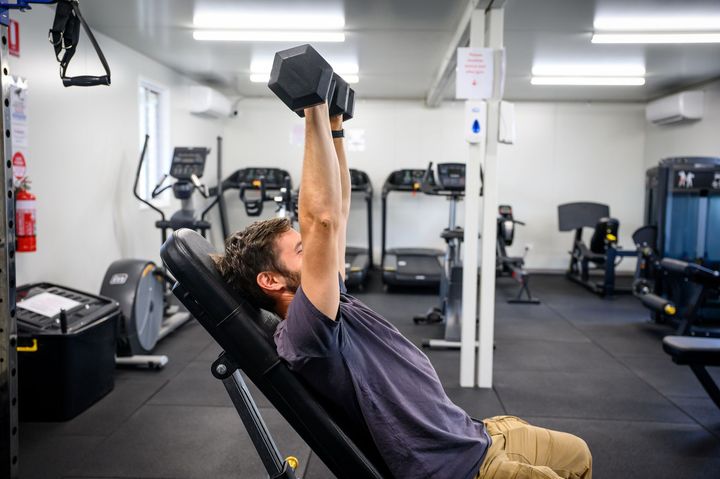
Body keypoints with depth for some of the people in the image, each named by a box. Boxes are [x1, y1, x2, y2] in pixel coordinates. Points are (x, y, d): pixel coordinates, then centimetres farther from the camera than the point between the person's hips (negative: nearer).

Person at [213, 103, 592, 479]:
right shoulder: (304, 332, -23)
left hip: (469, 437, 10)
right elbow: (322, 221, -34)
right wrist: (314, 110, -30)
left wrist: (336, 123, 5)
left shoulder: (329, 305, 5)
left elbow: (338, 212, 9)